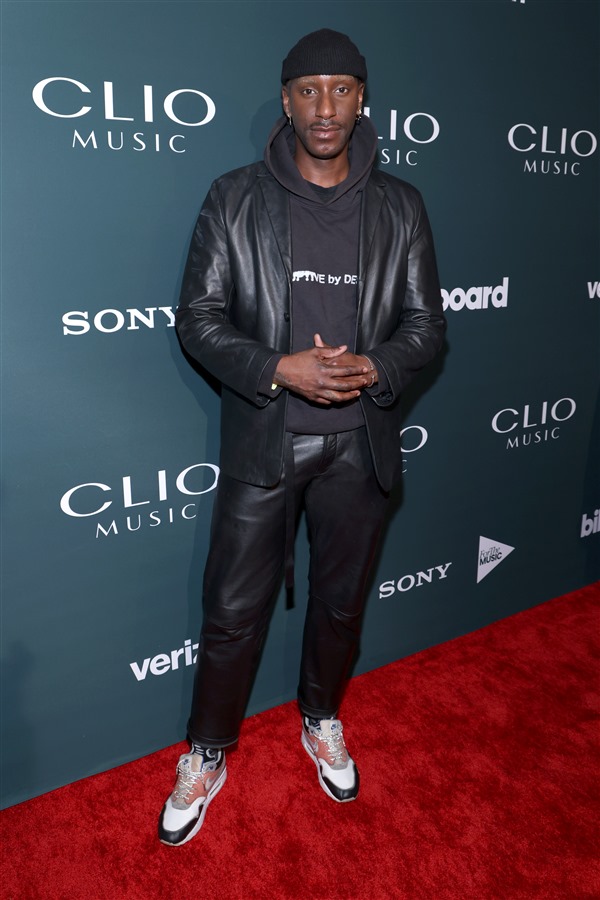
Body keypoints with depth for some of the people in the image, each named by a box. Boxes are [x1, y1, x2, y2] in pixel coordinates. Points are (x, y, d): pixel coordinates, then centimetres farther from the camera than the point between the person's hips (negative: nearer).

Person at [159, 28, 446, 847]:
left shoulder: (400, 207, 3)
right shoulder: (235, 199, -2)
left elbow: (426, 322, 4)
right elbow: (198, 316, -4)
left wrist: (372, 367, -16)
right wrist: (281, 369, -19)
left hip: (359, 444, 2)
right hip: (264, 442, -2)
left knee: (341, 600, 18)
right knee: (234, 611, 7)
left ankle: (323, 723, 45)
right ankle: (207, 756, 31)